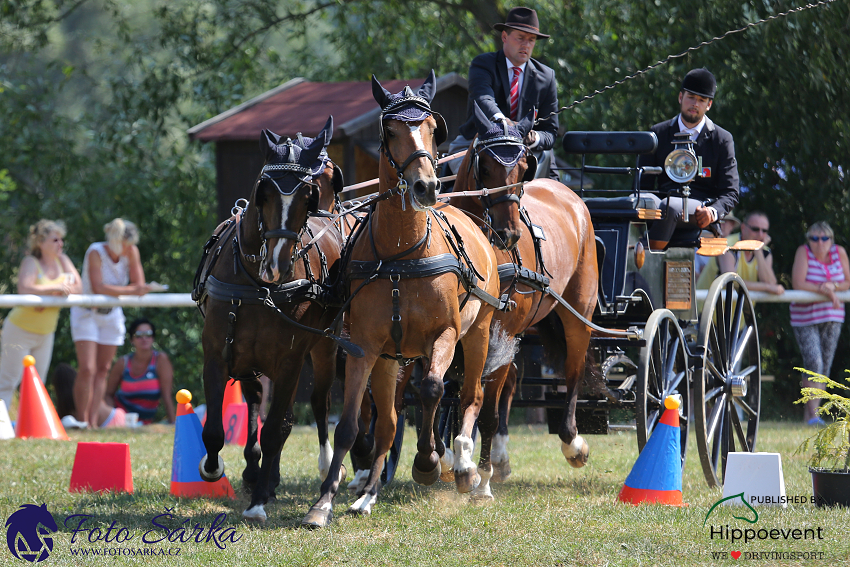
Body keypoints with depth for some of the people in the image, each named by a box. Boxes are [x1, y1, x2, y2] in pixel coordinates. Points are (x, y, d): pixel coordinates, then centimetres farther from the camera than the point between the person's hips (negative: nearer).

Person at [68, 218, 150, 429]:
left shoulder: (131, 253, -6)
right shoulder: (96, 252, -20)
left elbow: (139, 285, -9)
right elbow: (98, 287, -29)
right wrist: (130, 291, -35)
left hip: (112, 315, 5)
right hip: (87, 314, -5)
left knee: (102, 369, 4)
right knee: (87, 369, -15)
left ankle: (92, 420, 6)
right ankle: (81, 418, -5)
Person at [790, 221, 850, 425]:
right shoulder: (804, 252, -10)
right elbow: (798, 283, -19)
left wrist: (832, 286, -19)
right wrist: (824, 291, -25)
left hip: (832, 317, 4)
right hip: (805, 318, -4)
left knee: (825, 367, 5)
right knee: (813, 364, -16)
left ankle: (809, 414, 15)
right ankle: (812, 414, -14)